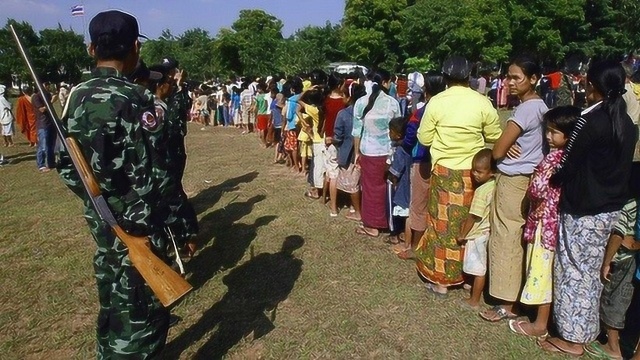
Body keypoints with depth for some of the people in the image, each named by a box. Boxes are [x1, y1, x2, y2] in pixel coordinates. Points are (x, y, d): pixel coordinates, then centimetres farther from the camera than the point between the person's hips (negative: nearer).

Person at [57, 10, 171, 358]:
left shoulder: (77, 96, 4)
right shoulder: (133, 99, -20)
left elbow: (67, 165, 9)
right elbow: (145, 176, -23)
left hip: (99, 219, 8)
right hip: (132, 226, -8)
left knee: (113, 300, 24)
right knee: (142, 310, 4)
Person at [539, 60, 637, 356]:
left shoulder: (589, 122, -19)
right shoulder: (627, 123, 5)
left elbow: (567, 167, -14)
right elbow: (621, 166, 12)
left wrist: (548, 181, 5)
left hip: (584, 209, -8)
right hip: (612, 207, 8)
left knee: (575, 269, 5)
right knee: (591, 270, 18)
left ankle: (573, 337, 16)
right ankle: (586, 330, 32)